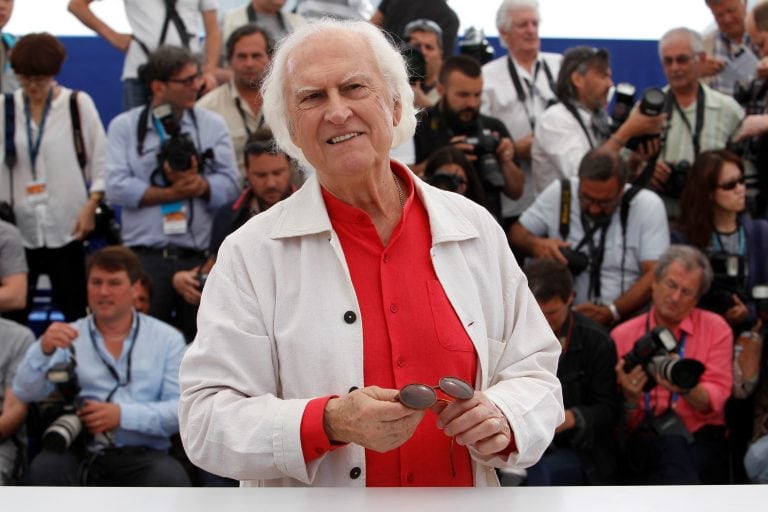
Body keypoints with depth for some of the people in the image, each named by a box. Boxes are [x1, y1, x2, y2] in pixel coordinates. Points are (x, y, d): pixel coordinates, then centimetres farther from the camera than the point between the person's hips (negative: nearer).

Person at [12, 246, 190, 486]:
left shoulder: (167, 339, 11)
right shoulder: (68, 337, 13)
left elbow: (183, 408, 1)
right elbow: (26, 393, 1)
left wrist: (123, 415, -13)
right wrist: (43, 349, -18)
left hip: (141, 455, -1)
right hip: (79, 452, 1)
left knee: (170, 478, -33)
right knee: (43, 470, -32)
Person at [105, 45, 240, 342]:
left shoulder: (213, 125, 14)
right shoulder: (124, 127, 8)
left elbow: (230, 183, 4)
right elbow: (117, 187, -4)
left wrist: (201, 184, -16)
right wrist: (173, 192, -7)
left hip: (199, 258, 2)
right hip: (146, 258, -2)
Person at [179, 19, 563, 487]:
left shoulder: (476, 230, -1)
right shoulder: (251, 253, -9)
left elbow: (534, 374, 4)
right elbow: (207, 422, -14)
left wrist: (502, 418, -17)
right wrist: (330, 423, -28)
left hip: (467, 491, 2)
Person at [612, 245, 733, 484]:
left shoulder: (716, 328, 11)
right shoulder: (622, 336, 11)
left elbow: (714, 401, 0)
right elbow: (620, 422, 8)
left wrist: (687, 388, -21)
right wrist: (629, 397, -14)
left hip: (701, 440, 0)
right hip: (644, 443, 0)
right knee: (670, 444, -36)